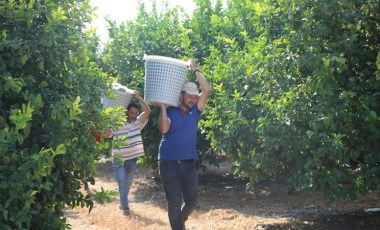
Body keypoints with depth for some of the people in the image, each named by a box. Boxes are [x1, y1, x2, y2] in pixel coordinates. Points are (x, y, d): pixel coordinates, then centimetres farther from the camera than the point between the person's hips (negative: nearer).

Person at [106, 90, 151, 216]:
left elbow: (147, 111, -17)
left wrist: (138, 97, -18)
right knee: (122, 183, -12)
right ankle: (125, 207, -7)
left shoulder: (138, 123, -4)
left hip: (132, 159, 3)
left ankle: (122, 203, 33)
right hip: (119, 159, -3)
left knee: (128, 183, 15)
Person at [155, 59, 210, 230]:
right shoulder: (169, 112, -1)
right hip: (169, 163, -4)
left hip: (188, 163, 4)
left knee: (192, 200, 13)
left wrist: (195, 69, -3)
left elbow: (206, 90, -4)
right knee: (174, 202, -4)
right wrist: (162, 107, -15)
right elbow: (164, 129, -21)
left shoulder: (195, 112, 7)